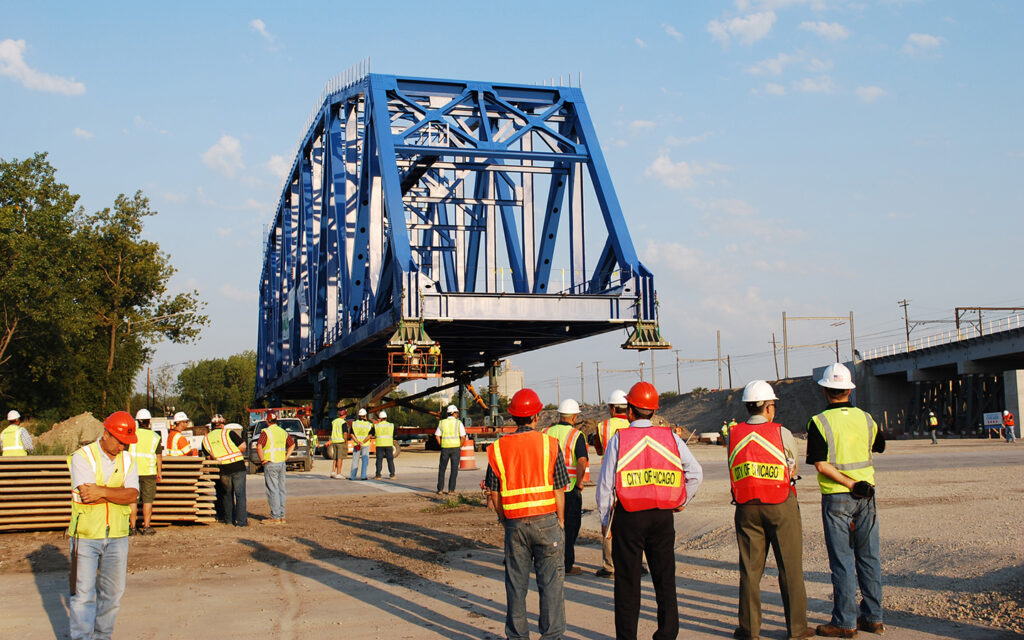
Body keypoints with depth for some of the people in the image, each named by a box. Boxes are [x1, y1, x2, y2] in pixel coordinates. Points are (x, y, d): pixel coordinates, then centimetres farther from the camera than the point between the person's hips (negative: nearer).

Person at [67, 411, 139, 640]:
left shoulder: (127, 460, 8)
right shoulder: (82, 457, -6)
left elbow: (132, 495, -6)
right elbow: (87, 494, -19)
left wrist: (102, 492, -17)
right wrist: (120, 492, -12)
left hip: (117, 536, 4)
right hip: (85, 535, -4)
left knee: (113, 592, 10)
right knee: (83, 593, -3)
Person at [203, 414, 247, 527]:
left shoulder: (206, 439, 9)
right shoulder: (228, 433, -5)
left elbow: (208, 456, 12)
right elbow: (243, 447, -7)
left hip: (223, 470, 4)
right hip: (237, 467, -4)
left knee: (227, 494, 19)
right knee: (240, 494, 0)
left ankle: (228, 519, 23)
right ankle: (241, 520, -3)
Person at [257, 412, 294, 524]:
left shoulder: (266, 432, -11)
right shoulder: (283, 432, 10)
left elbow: (259, 447, -24)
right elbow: (292, 444, 22)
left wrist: (262, 459, -12)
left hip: (271, 464, -6)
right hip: (282, 464, 6)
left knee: (273, 491, -3)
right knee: (281, 490, 10)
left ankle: (275, 517, -3)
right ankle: (282, 516, 13)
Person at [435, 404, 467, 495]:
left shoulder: (442, 423, 5)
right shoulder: (459, 423, -3)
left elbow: (437, 436, 0)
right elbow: (463, 437, -10)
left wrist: (442, 446, 8)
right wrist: (460, 447, 3)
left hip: (445, 449, 2)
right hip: (455, 448, -2)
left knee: (441, 469, 12)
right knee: (454, 469, 5)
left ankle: (440, 489, 6)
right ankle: (451, 489, 2)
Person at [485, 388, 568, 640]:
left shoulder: (498, 448, 0)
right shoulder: (549, 444, -5)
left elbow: (494, 493, 3)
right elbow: (559, 490, -4)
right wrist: (560, 521, 6)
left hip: (514, 523, 2)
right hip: (546, 520, -2)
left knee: (516, 582, 10)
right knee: (551, 581, 6)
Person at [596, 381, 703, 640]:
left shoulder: (619, 439, -6)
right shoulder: (670, 437, 0)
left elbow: (605, 485, -5)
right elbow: (695, 472, -1)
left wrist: (605, 519, 6)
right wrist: (682, 501, 13)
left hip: (628, 518, -2)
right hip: (662, 516, 2)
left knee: (627, 581, 6)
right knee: (665, 578, 11)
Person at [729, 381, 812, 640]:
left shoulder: (733, 435, 3)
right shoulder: (782, 433, -6)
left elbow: (734, 470, 9)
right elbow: (792, 470, 7)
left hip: (747, 507, 3)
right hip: (780, 505, -3)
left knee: (750, 568, 8)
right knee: (790, 567, 5)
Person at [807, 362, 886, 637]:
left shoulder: (819, 423, -10)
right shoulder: (865, 418, 3)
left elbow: (821, 465, -17)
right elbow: (879, 446, 22)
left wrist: (850, 484, -14)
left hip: (836, 497, -4)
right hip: (867, 495, 4)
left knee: (842, 560, 0)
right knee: (868, 556, 11)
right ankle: (873, 617, 18)